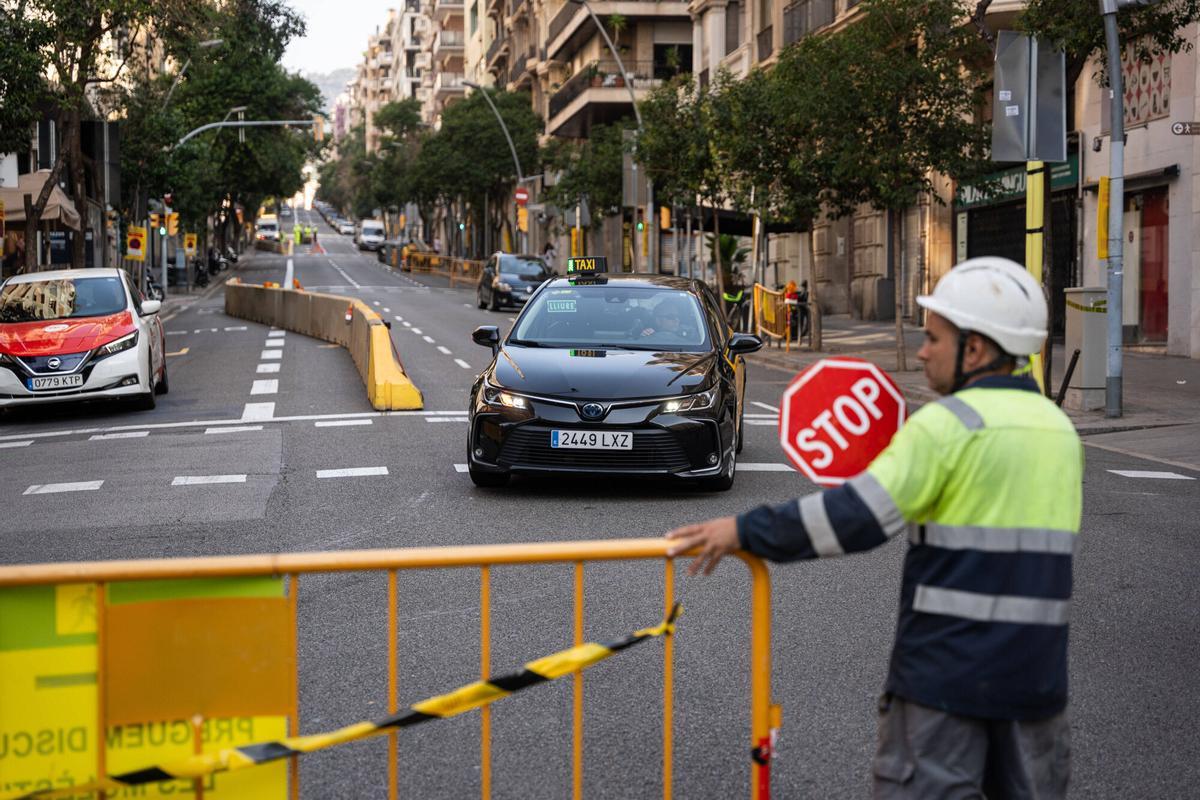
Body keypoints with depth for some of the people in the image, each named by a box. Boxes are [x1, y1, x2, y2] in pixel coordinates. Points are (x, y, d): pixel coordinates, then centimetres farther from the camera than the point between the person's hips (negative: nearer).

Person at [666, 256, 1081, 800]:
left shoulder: (951, 423, -13)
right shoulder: (1060, 430, 11)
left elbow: (857, 516, -21)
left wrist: (745, 530, -15)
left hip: (948, 667, -7)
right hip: (1038, 670, 7)